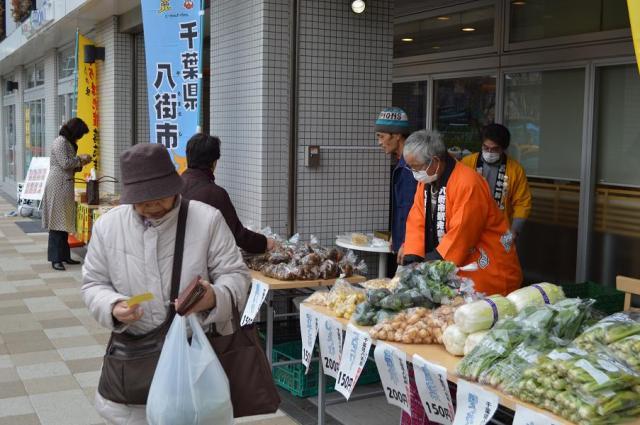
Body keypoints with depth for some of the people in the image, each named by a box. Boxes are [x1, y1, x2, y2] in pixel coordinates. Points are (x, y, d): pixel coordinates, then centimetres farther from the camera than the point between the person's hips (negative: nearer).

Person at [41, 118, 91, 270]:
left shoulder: (68, 143, 19)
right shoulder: (60, 142, -11)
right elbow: (65, 163, -19)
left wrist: (81, 163, 7)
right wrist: (80, 158, -6)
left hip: (66, 186, 10)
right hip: (58, 186, -10)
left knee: (64, 222, 11)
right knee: (57, 222, -8)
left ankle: (64, 255, 17)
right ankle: (55, 259, -6)